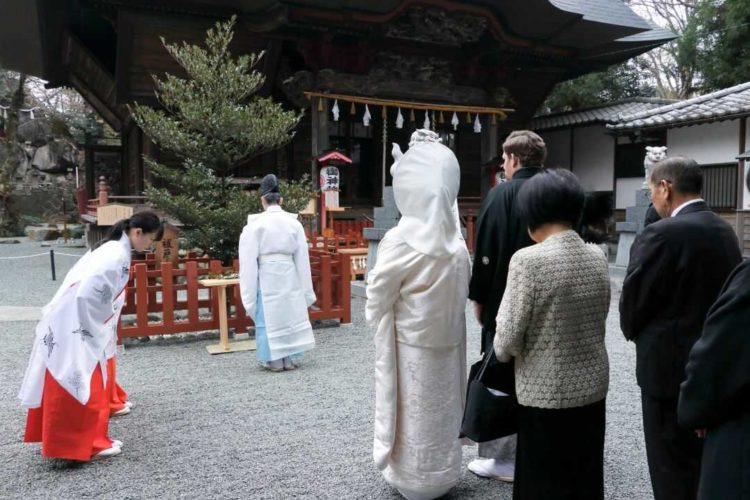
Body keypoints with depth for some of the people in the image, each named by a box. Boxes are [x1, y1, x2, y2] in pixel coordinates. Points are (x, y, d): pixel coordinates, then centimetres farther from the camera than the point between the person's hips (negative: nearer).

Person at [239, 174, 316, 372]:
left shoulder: (256, 224, -8)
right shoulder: (294, 223, 0)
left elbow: (249, 260, -7)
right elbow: (302, 258, 5)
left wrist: (249, 292, 0)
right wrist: (306, 289, 14)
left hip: (267, 277, -2)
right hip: (290, 276, 3)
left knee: (270, 317, 9)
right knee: (291, 314, 14)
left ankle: (275, 360, 16)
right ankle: (290, 358, 21)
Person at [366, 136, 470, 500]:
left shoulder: (400, 241, -21)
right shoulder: (456, 242, -3)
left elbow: (377, 300, -12)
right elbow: (461, 295, 4)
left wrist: (375, 316, 8)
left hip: (410, 347, -5)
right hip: (447, 342, 6)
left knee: (413, 414, 10)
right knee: (442, 412, 18)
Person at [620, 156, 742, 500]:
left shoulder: (663, 234, -21)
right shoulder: (725, 231, 5)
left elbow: (633, 300, -15)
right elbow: (720, 293, 9)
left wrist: (634, 331, 6)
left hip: (672, 366, -8)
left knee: (673, 471, 6)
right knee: (704, 461, 22)